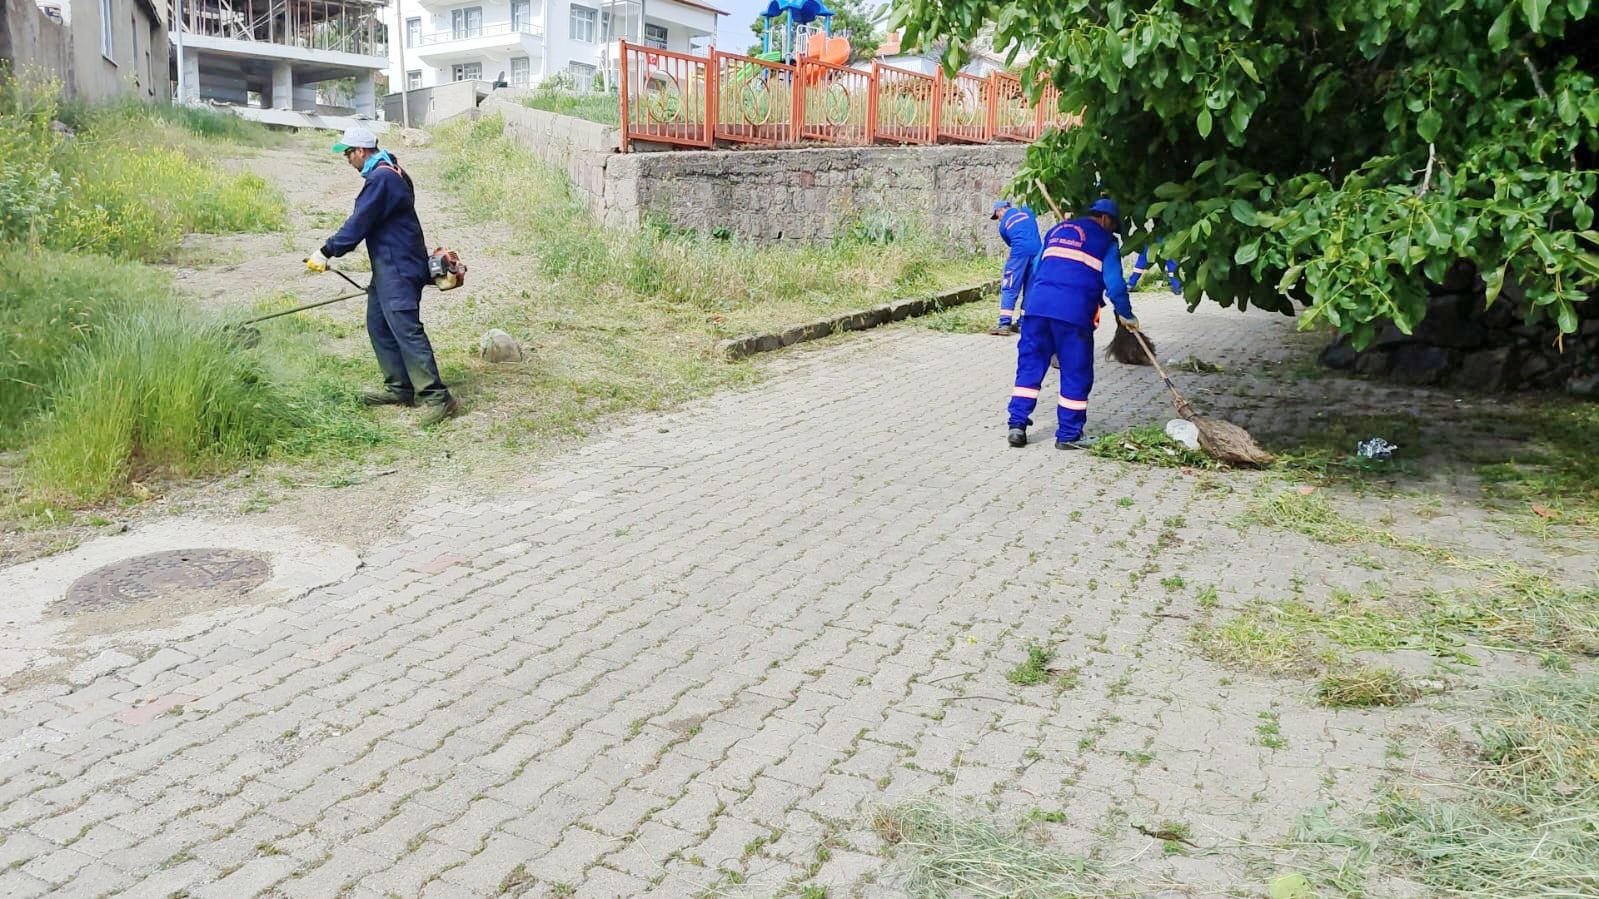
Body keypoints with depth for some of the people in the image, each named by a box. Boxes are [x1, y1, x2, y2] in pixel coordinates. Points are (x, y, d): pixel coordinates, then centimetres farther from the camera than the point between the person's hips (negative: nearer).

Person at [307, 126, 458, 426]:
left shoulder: (382, 179, -17)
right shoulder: (388, 174, 17)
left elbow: (358, 224, -18)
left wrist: (326, 252, -13)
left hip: (398, 269, -11)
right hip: (388, 267, 11)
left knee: (406, 329, -14)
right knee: (378, 326, 14)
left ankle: (436, 397, -14)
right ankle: (399, 387, 21)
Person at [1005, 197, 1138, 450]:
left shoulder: (1057, 230, 26)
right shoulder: (1106, 241, 10)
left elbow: (1036, 269, 27)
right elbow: (1114, 283, 2)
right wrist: (1126, 315, 14)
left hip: (1038, 302, 5)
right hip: (1074, 309, -5)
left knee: (1029, 365, 10)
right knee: (1076, 372, 5)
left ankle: (1017, 423, 4)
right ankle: (1068, 434, 9)